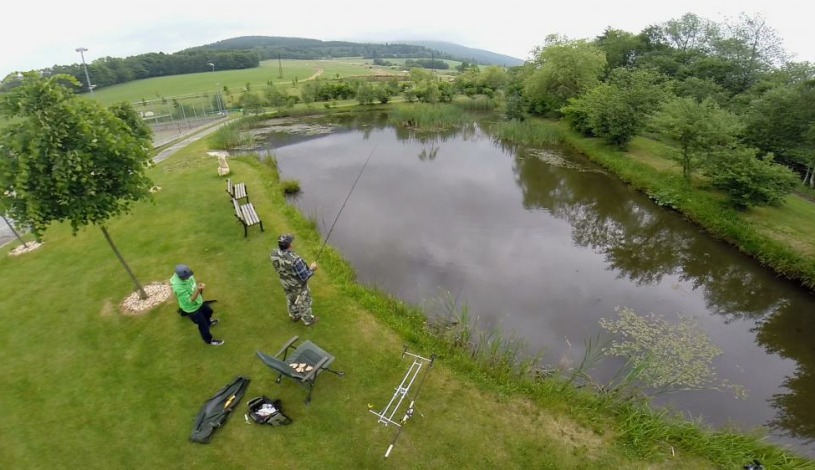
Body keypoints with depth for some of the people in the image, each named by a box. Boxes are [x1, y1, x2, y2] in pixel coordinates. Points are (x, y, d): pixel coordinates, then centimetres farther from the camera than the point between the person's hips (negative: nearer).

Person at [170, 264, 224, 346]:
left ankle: (208, 322, 66)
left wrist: (199, 287, -9)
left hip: (198, 302, 7)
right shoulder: (178, 288, -41)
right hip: (191, 308, -7)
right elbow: (189, 301, -35)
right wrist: (198, 290, -45)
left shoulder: (183, 274, -19)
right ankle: (209, 340, 40)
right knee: (203, 324, 13)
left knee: (208, 311, 32)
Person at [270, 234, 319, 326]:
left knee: (290, 299, 30)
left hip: (285, 282, 6)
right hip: (298, 284, -6)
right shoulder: (294, 259, -42)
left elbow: (278, 268, -1)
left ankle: (294, 316, 54)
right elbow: (304, 276, -31)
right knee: (304, 301, 20)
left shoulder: (274, 254, -21)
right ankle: (308, 320, 43)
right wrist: (312, 269, -13)